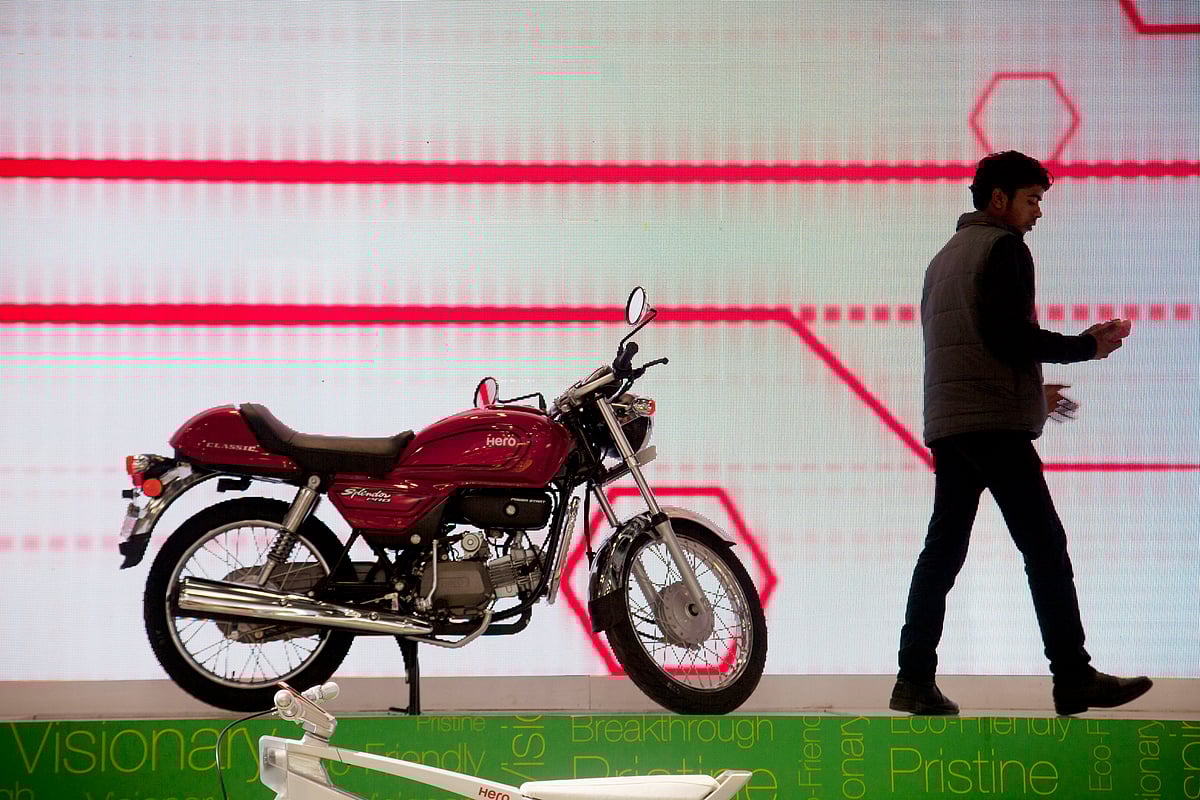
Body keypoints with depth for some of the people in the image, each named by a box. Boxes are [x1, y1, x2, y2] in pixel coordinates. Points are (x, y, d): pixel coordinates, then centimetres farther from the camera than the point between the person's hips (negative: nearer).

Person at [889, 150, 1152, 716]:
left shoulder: (944, 256, 24)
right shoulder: (1004, 246, -3)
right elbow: (1010, 335, -15)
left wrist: (1031, 392, 30)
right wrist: (1087, 346, -5)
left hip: (945, 424, 9)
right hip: (996, 425, -9)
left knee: (943, 549, 6)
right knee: (1044, 547, -7)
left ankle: (915, 679, 2)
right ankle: (1073, 680, -8)